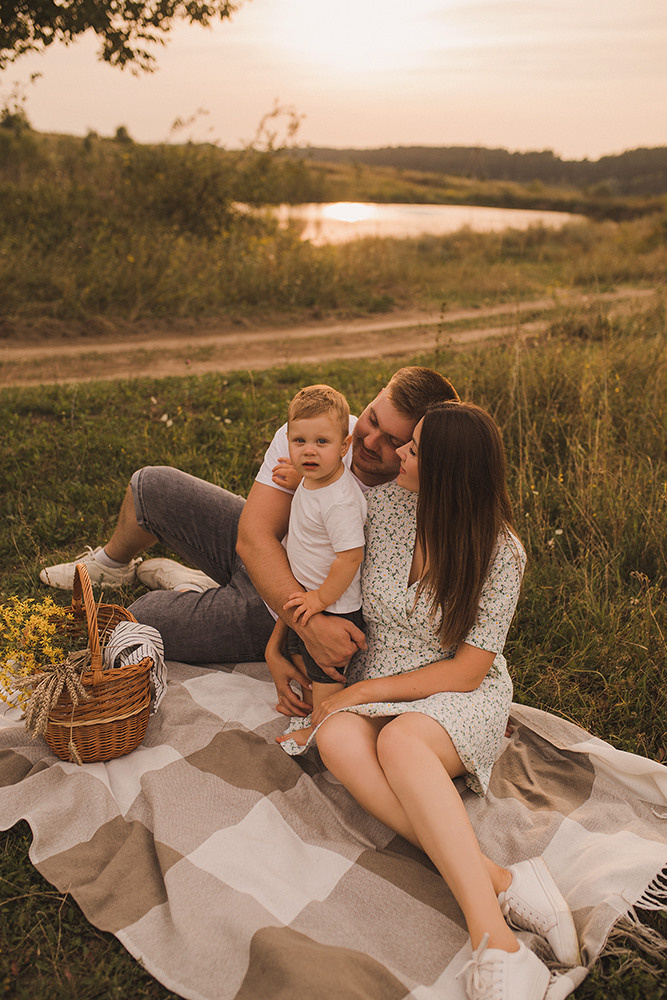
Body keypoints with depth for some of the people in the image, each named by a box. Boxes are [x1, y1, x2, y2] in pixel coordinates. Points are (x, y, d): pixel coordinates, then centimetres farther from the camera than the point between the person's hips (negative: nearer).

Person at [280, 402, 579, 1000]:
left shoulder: (500, 553, -12)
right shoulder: (383, 506, -3)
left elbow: (467, 672, -12)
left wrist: (363, 690, -15)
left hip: (462, 701, -3)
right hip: (376, 691, 4)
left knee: (399, 739, -38)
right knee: (338, 738, -32)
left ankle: (493, 935, -44)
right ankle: (498, 881, -37)